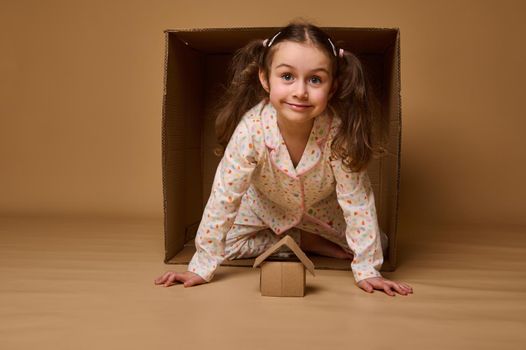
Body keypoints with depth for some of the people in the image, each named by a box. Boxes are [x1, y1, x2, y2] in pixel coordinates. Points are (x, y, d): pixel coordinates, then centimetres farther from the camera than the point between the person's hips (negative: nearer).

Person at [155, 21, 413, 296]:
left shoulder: (338, 130, -37)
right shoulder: (251, 129, -37)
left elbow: (357, 199, -26)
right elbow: (224, 197, -28)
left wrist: (367, 270, -24)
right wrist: (201, 268, -25)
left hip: (323, 207, 0)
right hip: (266, 205, 1)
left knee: (376, 245, -8)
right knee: (227, 243, -11)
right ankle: (304, 242, 4)